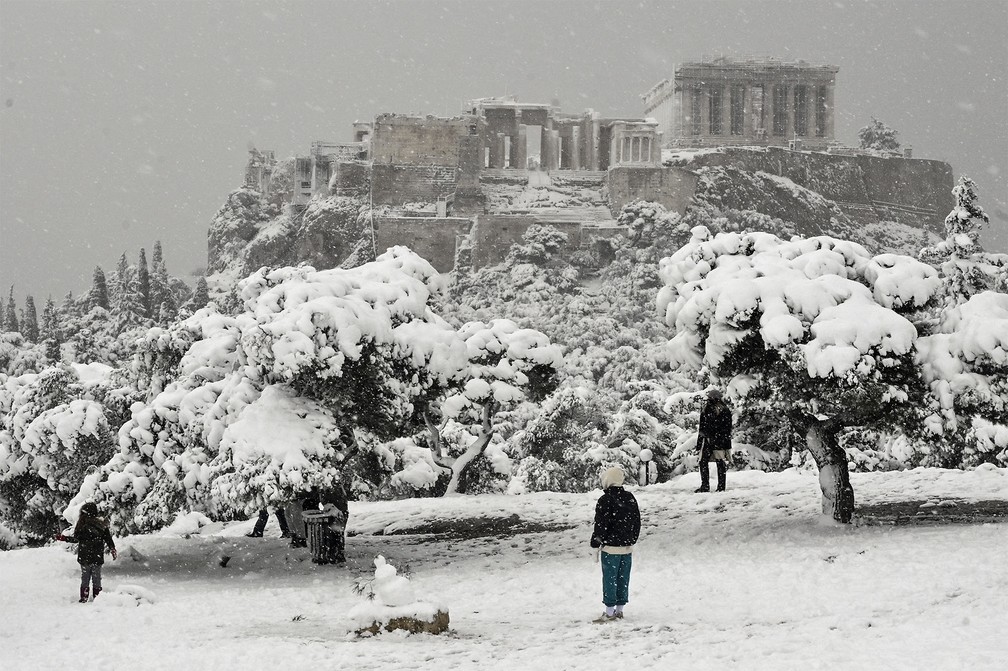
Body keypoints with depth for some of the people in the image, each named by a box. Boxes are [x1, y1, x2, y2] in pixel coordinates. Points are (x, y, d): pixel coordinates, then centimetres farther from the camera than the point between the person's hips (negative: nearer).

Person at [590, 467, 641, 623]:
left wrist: (596, 542, -4)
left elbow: (601, 524, -14)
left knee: (610, 579, -1)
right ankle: (619, 609, 17)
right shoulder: (630, 498, 7)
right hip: (627, 547, 6)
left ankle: (610, 612, 0)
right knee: (623, 579, 11)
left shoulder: (605, 500, -15)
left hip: (610, 547, -6)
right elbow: (637, 521, 14)